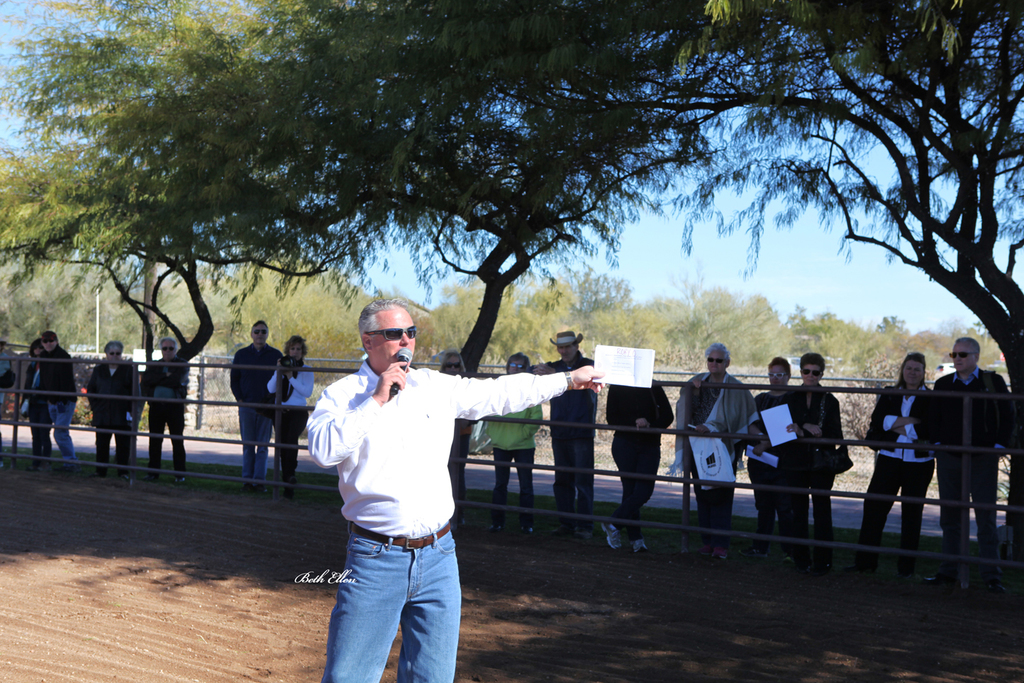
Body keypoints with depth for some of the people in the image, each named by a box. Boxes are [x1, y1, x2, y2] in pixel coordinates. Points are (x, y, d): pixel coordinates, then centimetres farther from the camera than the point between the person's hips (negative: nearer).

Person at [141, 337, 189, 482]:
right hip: (156, 405, 3)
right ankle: (153, 472, 12)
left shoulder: (182, 365, 5)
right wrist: (165, 376, -13)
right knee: (155, 440, 4)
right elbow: (146, 379, -5)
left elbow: (178, 380, -14)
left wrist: (157, 380, -7)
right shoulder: (153, 365, 14)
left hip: (175, 406, -3)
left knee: (177, 441, -1)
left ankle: (179, 474, 5)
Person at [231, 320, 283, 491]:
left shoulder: (275, 355, 6)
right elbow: (234, 379, 12)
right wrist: (239, 399, -1)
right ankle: (247, 479, 8)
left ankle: (259, 480, 2)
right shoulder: (241, 354, 9)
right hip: (246, 405, 1)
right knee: (248, 445, 4)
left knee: (263, 445, -1)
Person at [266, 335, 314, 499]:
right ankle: (288, 486, 6)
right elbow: (270, 389, 2)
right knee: (283, 446, 1)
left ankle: (290, 473, -27)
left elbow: (307, 392, -11)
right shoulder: (282, 367, 11)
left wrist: (291, 377, -14)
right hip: (282, 411, 3)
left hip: (299, 411, -3)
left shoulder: (307, 370, 3)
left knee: (292, 438, -29)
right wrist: (278, 372, -10)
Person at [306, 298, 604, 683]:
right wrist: (376, 400, -16)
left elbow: (500, 392, 18)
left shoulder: (436, 387, 10)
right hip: (375, 560, -3)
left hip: (438, 557, 4)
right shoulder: (343, 395, -1)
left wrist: (568, 380, 21)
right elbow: (323, 450, -18)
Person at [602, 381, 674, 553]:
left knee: (644, 491, -11)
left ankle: (613, 523, 2)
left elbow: (667, 416, 1)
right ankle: (635, 538, 6)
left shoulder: (653, 388, 0)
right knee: (630, 490, -3)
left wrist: (650, 425, -18)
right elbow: (611, 418, -1)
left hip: (650, 447, 1)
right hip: (624, 444, -1)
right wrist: (634, 423, -16)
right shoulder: (616, 388, 1)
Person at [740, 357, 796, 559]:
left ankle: (789, 550, -1)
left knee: (784, 508, -6)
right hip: (759, 461, 6)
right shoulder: (759, 399, 16)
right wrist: (763, 437, -14)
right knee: (763, 506, 11)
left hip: (782, 461, -5)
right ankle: (760, 547, 17)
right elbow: (750, 425, 5)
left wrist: (765, 444, -18)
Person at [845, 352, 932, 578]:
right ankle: (865, 560, 9)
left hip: (919, 462, -3)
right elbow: (877, 420, -6)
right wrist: (906, 421, -16)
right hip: (890, 459, 3)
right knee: (874, 506, 0)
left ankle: (906, 566, 15)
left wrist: (902, 428, -11)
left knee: (911, 513, 5)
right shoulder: (889, 396, 9)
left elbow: (930, 429, -14)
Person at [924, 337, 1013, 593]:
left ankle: (992, 576, 3)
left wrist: (998, 446, -6)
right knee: (950, 518, 7)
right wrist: (937, 444, 0)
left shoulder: (993, 382, 2)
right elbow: (933, 418, 12)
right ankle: (948, 572, 13)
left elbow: (1007, 416, 2)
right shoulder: (942, 384, 9)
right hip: (949, 458, 3)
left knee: (986, 518, -2)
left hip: (983, 459, -3)